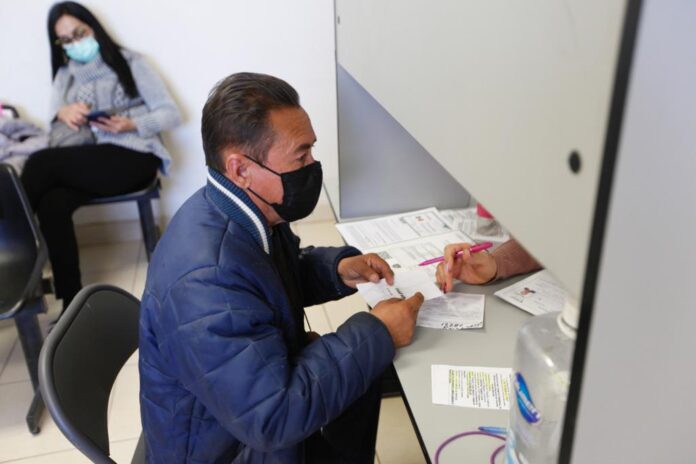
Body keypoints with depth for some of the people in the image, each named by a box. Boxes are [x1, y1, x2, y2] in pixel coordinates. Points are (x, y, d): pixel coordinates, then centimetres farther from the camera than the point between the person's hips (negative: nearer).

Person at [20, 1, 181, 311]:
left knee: (41, 162, -26)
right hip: (86, 161, 4)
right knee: (52, 203, -28)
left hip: (133, 159, -4)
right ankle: (71, 300, -22)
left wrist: (132, 124, -18)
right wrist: (63, 113, -17)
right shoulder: (65, 74, 21)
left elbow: (170, 113, 0)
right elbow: (55, 116, 8)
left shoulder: (128, 62, 7)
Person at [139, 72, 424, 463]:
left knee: (377, 369, 10)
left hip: (267, 381, 8)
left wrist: (338, 269, -9)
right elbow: (274, 418, -34)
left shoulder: (249, 209, -10)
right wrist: (376, 334, -27)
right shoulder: (206, 281, -36)